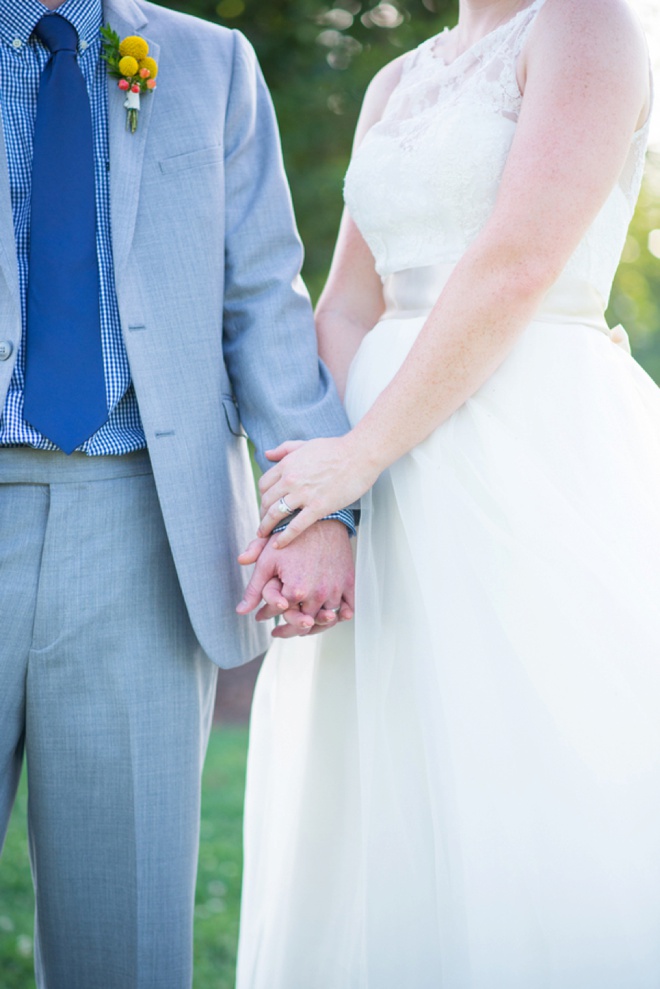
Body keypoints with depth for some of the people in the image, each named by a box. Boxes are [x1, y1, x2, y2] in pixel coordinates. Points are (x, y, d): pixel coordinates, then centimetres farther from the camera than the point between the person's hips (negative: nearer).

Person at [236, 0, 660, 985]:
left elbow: (517, 268, -15)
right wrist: (315, 505, -2)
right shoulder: (396, 88, 19)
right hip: (396, 496, 7)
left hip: (539, 467, -7)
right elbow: (347, 315, 12)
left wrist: (363, 453, -14)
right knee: (393, 820, 8)